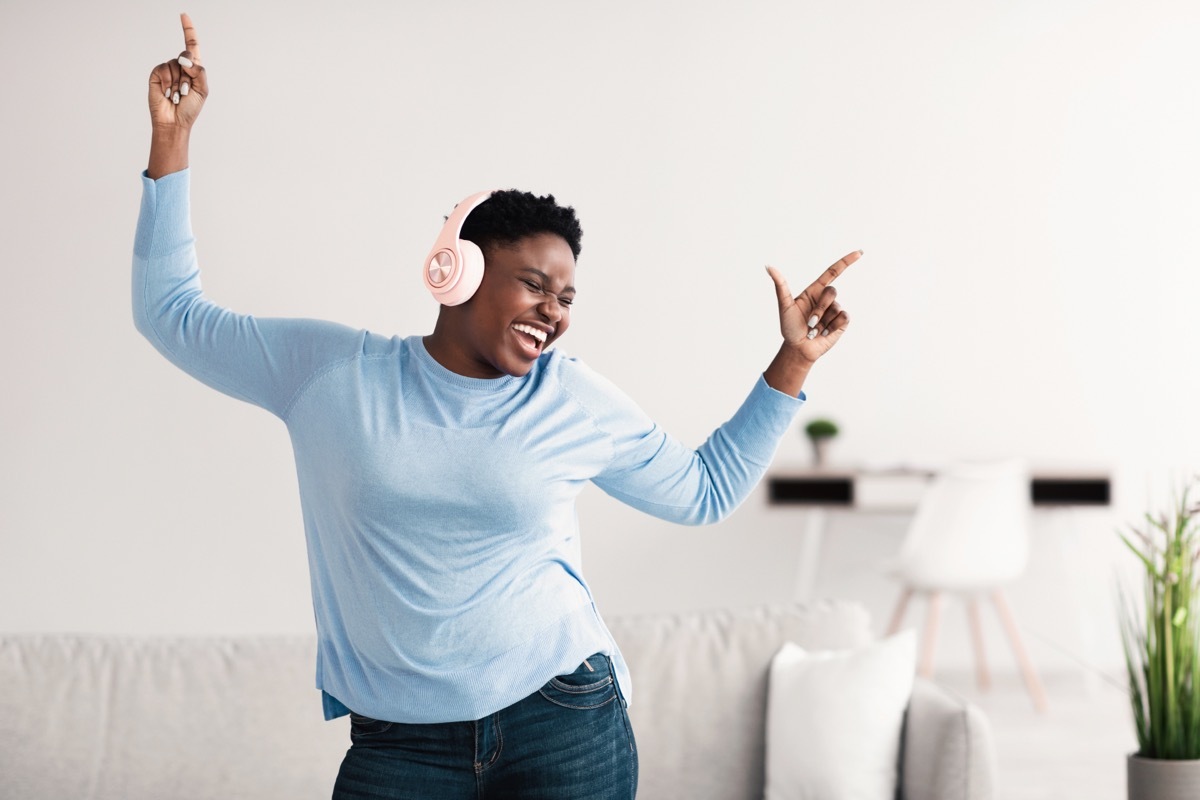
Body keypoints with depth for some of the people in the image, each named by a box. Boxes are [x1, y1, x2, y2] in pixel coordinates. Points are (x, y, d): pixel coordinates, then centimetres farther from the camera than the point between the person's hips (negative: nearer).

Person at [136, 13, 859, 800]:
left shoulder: (580, 403, 4)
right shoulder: (327, 371, 2)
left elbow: (704, 490, 17)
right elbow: (172, 313, 10)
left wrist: (793, 362, 10)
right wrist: (173, 137, 6)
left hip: (566, 728, 0)